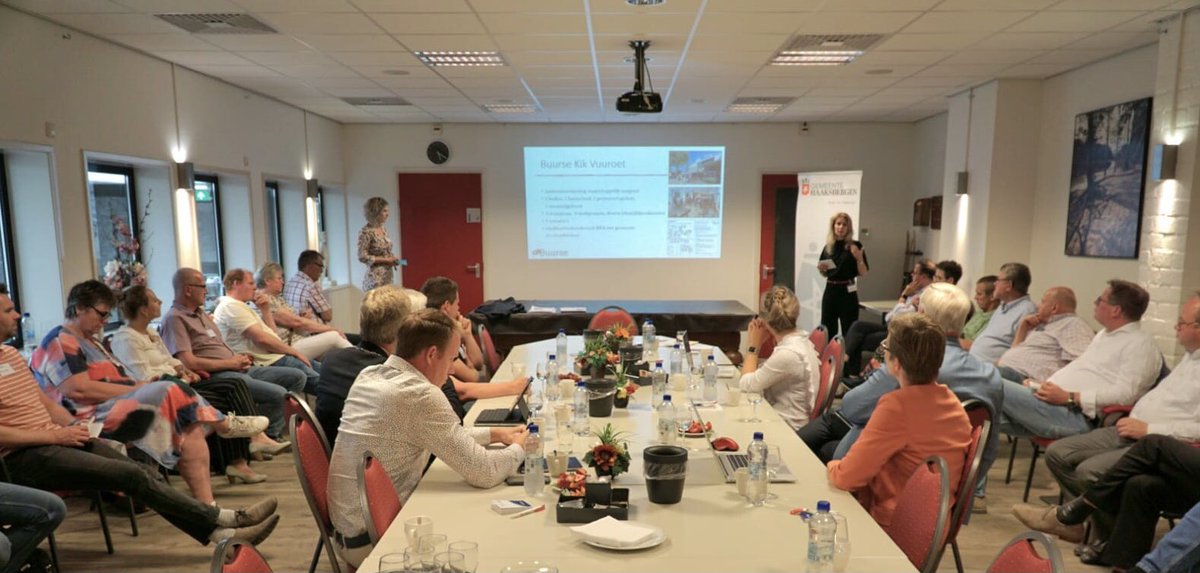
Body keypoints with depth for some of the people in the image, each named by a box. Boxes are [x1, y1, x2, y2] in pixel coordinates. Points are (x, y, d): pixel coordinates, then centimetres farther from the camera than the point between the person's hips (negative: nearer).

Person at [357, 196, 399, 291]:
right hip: (375, 278, -7)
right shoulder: (366, 232, -12)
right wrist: (385, 260, -14)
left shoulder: (384, 230, 10)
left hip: (389, 276, 7)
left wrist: (392, 259, 2)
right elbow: (362, 257, -15)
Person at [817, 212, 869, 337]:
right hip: (830, 291, 4)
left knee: (849, 331, 0)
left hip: (847, 292, -4)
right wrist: (821, 269, -3)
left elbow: (863, 273, -4)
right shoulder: (828, 247, 8)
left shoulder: (855, 246, -3)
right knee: (827, 330, 7)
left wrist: (859, 258, -20)